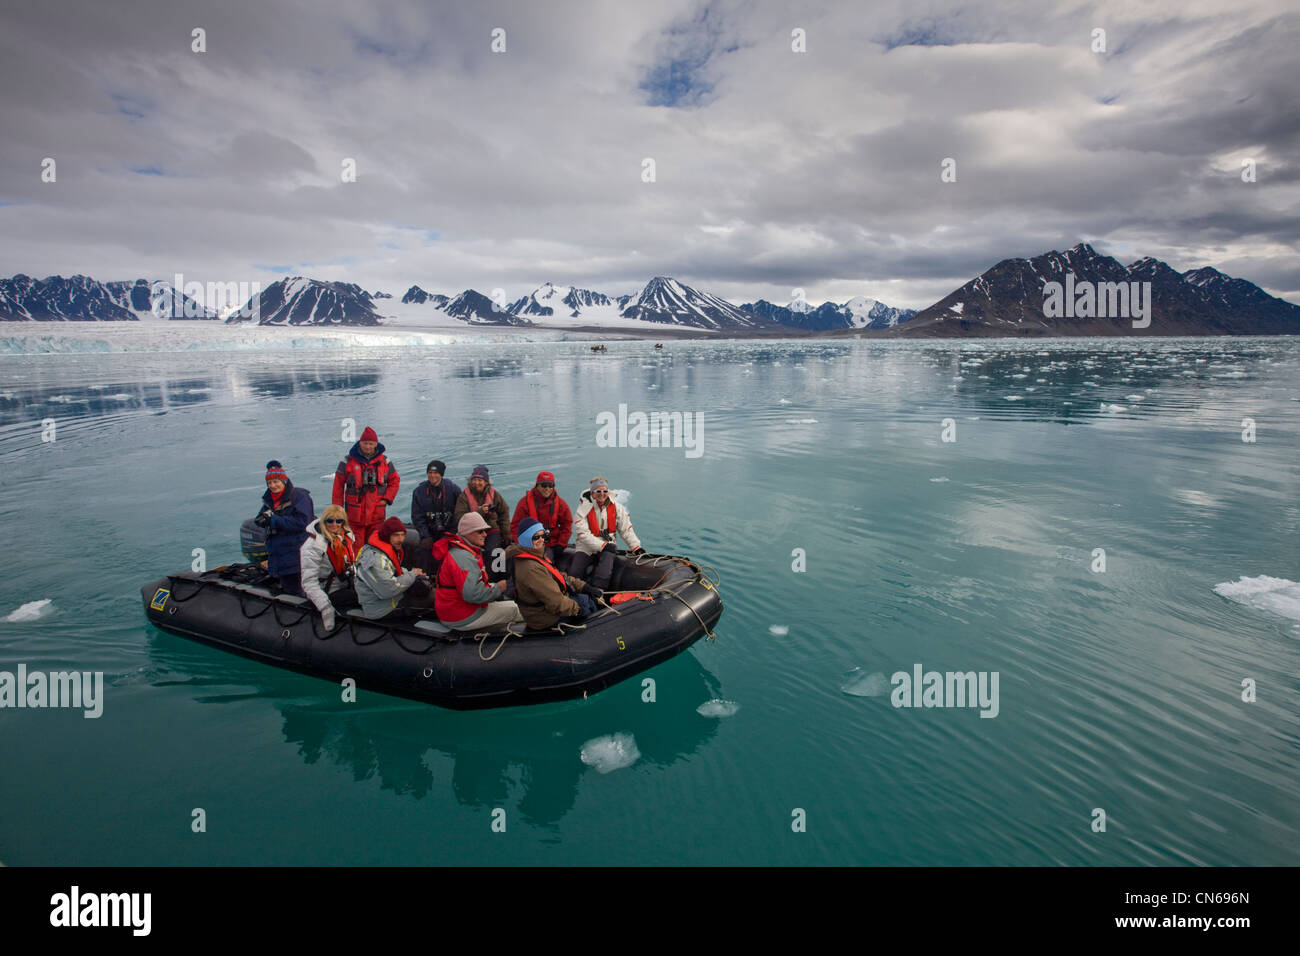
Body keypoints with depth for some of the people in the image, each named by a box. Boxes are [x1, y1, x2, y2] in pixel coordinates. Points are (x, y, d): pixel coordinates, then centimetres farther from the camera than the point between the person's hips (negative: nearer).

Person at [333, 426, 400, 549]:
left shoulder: (384, 461, 6)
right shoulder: (348, 461, 0)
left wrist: (387, 499, 3)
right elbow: (338, 485, 4)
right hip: (354, 514, -2)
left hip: (377, 514, 2)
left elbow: (395, 480, 17)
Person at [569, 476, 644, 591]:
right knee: (574, 575, -14)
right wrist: (603, 546, -21)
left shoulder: (616, 507, 0)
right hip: (586, 547, -1)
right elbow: (583, 534, -15)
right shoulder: (583, 509, -9)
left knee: (604, 575, -25)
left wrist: (636, 547, -1)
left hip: (607, 546, 1)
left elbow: (626, 529, 7)